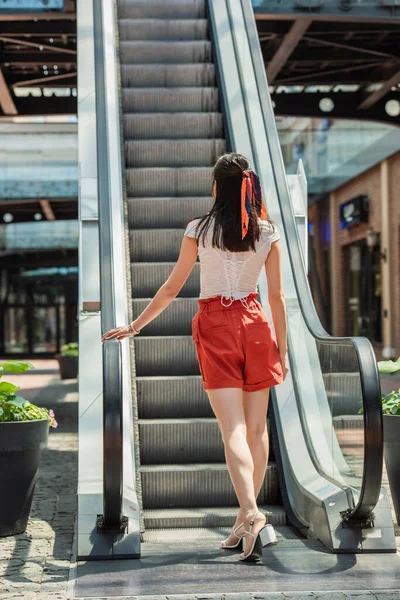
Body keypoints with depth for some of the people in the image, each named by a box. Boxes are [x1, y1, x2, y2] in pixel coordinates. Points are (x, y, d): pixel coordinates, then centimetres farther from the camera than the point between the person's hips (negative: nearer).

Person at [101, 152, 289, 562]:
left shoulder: (199, 230, -2)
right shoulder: (268, 233, 3)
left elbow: (172, 287, 1)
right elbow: (277, 296, 4)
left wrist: (136, 326, 11)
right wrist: (282, 347, 12)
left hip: (215, 328, -2)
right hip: (255, 325, 2)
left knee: (234, 428, -6)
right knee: (257, 427, 8)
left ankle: (251, 513, -21)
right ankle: (247, 519, 13)